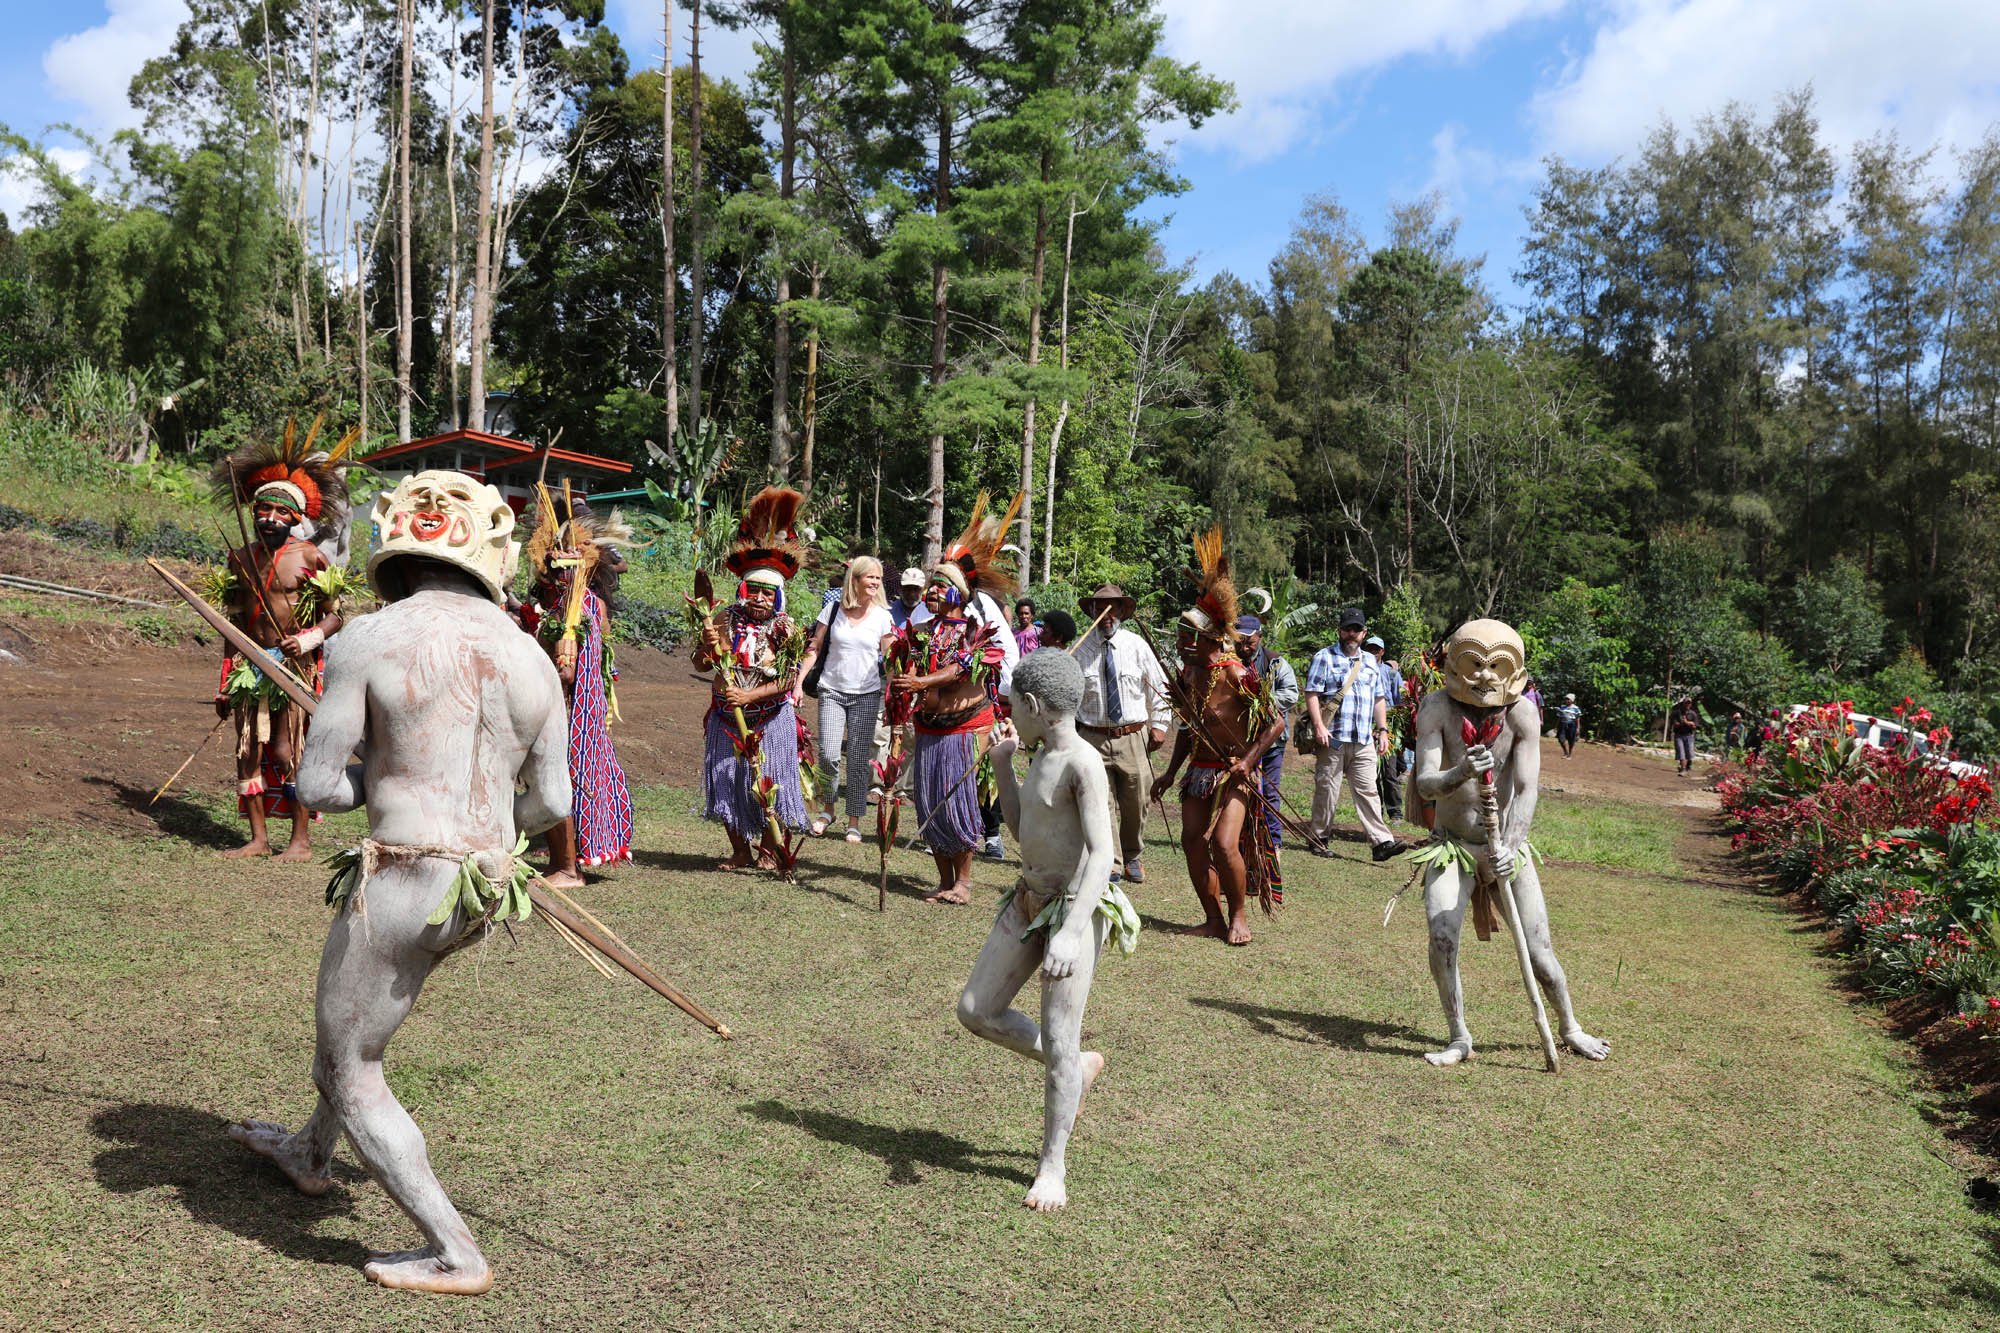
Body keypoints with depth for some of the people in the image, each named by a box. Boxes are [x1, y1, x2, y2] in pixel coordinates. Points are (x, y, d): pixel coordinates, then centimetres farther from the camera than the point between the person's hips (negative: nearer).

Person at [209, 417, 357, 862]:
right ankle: (258, 837, 17)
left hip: (293, 667, -5)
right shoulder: (240, 558, 9)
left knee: (289, 751, -4)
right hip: (251, 666, 6)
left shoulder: (311, 558, -7)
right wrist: (225, 685, 14)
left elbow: (335, 616, -5)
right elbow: (234, 623, 14)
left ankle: (301, 841, 6)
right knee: (249, 750, 7)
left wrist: (309, 639, -26)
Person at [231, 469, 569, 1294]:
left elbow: (317, 787, -11)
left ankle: (454, 1255, 13)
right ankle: (311, 1154, 56)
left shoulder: (368, 640, -12)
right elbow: (551, 804, 6)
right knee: (351, 1015, 32)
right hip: (481, 890, 7)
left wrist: (384, 769, 8)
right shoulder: (531, 659, 1)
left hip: (398, 883, -7)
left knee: (352, 1075, 12)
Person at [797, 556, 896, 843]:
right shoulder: (833, 610, 0)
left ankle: (854, 823, 13)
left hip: (866, 695, 0)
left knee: (858, 760, 2)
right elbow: (814, 649, 4)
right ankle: (828, 809, 13)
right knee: (829, 755, -12)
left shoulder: (883, 616, 0)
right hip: (832, 692, 0)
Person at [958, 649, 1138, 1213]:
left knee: (1059, 1039, -1)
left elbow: (1101, 854, -27)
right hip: (1028, 900, 9)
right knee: (976, 1010, 11)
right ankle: (1078, 1067, 30)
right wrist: (1002, 763, 12)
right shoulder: (1043, 755, 8)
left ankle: (1052, 1167, 16)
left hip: (1076, 908, -9)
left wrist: (1071, 933, -35)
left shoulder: (1082, 763, -19)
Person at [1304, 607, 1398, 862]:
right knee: (1327, 790, 1)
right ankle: (1320, 839, 12)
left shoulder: (1370, 662, 20)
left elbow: (1378, 699, 25)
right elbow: (1312, 694, -5)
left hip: (1364, 741, 4)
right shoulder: (1325, 657, 3)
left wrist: (1382, 729, 14)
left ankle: (1381, 841, -7)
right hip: (1333, 739, -4)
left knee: (1368, 791, -2)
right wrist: (1319, 726, -15)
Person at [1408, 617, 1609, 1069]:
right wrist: (1461, 773, -42)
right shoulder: (1437, 707, -12)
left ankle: (1570, 1029, 30)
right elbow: (1424, 784, -20)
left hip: (1507, 847, 0)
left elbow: (1526, 788, -21)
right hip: (1451, 846, 0)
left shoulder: (1522, 714, -12)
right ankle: (1460, 1039, 4)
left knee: (1539, 950, 4)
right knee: (1442, 941, -15)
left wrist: (1510, 845, -36)